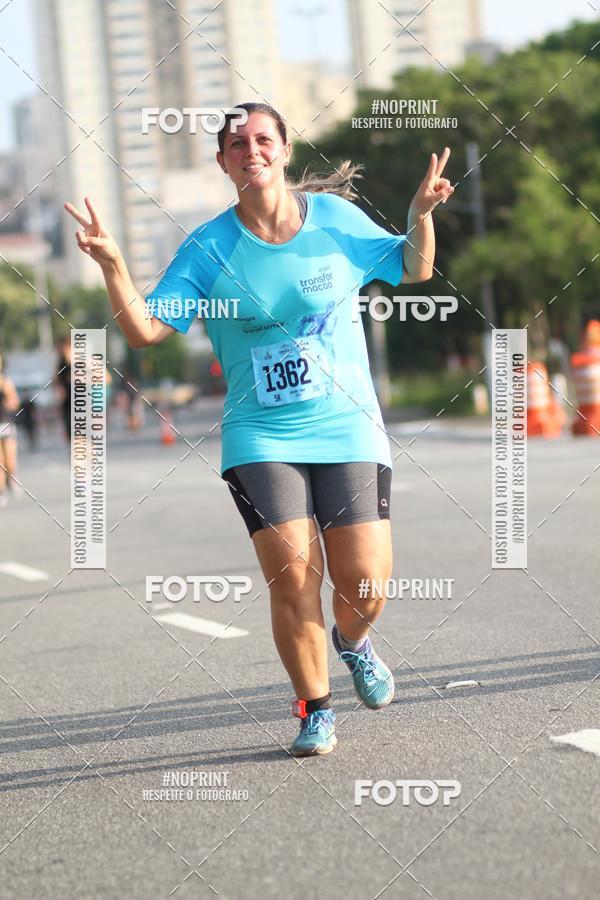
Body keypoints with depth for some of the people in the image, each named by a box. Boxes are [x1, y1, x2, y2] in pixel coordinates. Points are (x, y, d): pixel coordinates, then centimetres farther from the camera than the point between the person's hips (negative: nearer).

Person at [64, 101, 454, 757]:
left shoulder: (335, 216, 1)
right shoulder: (208, 248, -2)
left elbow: (413, 271, 15)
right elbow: (145, 329, -6)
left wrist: (421, 215, -4)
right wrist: (111, 264, -20)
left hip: (348, 430, 1)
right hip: (261, 437, -1)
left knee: (365, 582, -5)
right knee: (292, 575, -13)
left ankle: (353, 643, 34)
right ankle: (314, 709, 10)